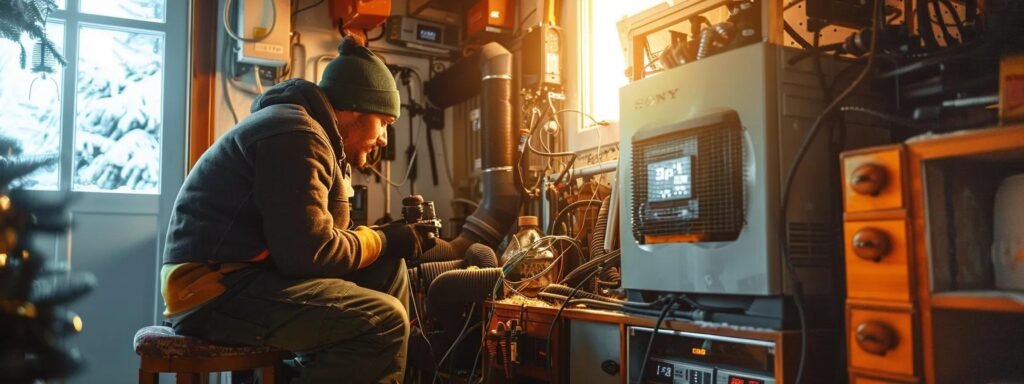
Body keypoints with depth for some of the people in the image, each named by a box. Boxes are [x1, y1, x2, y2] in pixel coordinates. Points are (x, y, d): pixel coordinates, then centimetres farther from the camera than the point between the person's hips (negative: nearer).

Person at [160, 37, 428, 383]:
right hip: (217, 289, -11)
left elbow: (311, 237, 13)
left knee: (387, 271, 9)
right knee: (384, 320, -22)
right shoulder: (298, 135, -15)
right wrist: (385, 241, -7)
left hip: (235, 276, 11)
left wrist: (384, 237, 4)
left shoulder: (295, 125, 19)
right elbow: (310, 253, -22)